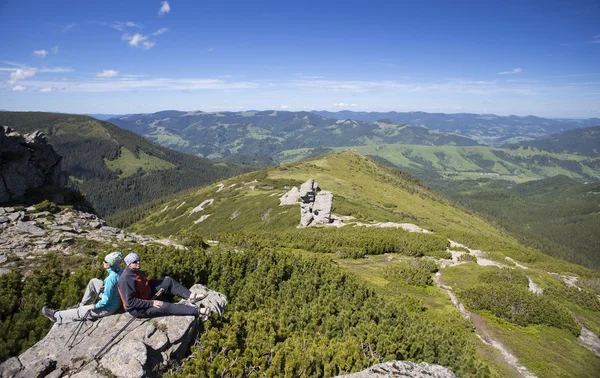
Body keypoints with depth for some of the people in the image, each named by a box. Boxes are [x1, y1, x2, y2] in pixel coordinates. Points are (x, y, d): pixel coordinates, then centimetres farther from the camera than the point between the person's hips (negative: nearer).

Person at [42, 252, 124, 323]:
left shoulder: (111, 278, -35)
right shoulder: (120, 270, -11)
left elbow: (106, 299, -28)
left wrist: (95, 306, -13)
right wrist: (103, 286, 0)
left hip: (108, 308, -8)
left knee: (80, 312, 7)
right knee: (93, 282, 15)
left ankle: (56, 316, 31)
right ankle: (82, 305, 30)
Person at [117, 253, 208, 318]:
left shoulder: (136, 271, 1)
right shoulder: (125, 280, -28)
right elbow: (130, 302, -30)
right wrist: (151, 303, -28)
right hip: (138, 309, -10)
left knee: (168, 280, 2)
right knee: (166, 307, -24)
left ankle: (190, 296, -9)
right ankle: (198, 311, -23)